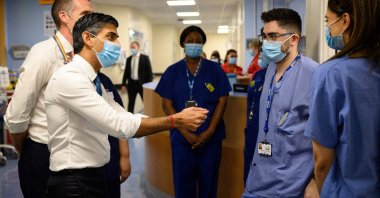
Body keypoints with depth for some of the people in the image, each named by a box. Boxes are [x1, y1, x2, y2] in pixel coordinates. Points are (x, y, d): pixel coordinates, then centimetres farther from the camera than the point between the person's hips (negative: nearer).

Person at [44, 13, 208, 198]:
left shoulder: (96, 83, 10)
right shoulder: (68, 77, -19)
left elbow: (126, 121, 3)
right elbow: (120, 125, -26)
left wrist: (177, 118, -8)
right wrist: (175, 120, -20)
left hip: (95, 176, 9)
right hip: (73, 182, -8)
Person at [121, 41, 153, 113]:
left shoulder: (145, 58, -3)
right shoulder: (129, 59, 7)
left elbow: (149, 72, -5)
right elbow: (126, 72, 10)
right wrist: (123, 84, 7)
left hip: (142, 83, -3)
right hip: (131, 83, 3)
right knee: (131, 103, 10)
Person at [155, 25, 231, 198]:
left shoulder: (215, 69, 2)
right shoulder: (173, 71, 2)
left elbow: (222, 101, -1)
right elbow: (167, 104, -2)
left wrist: (209, 132, -11)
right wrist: (186, 132, -12)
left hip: (211, 137, 0)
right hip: (182, 138, 0)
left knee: (208, 181, 9)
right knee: (183, 182, 9)